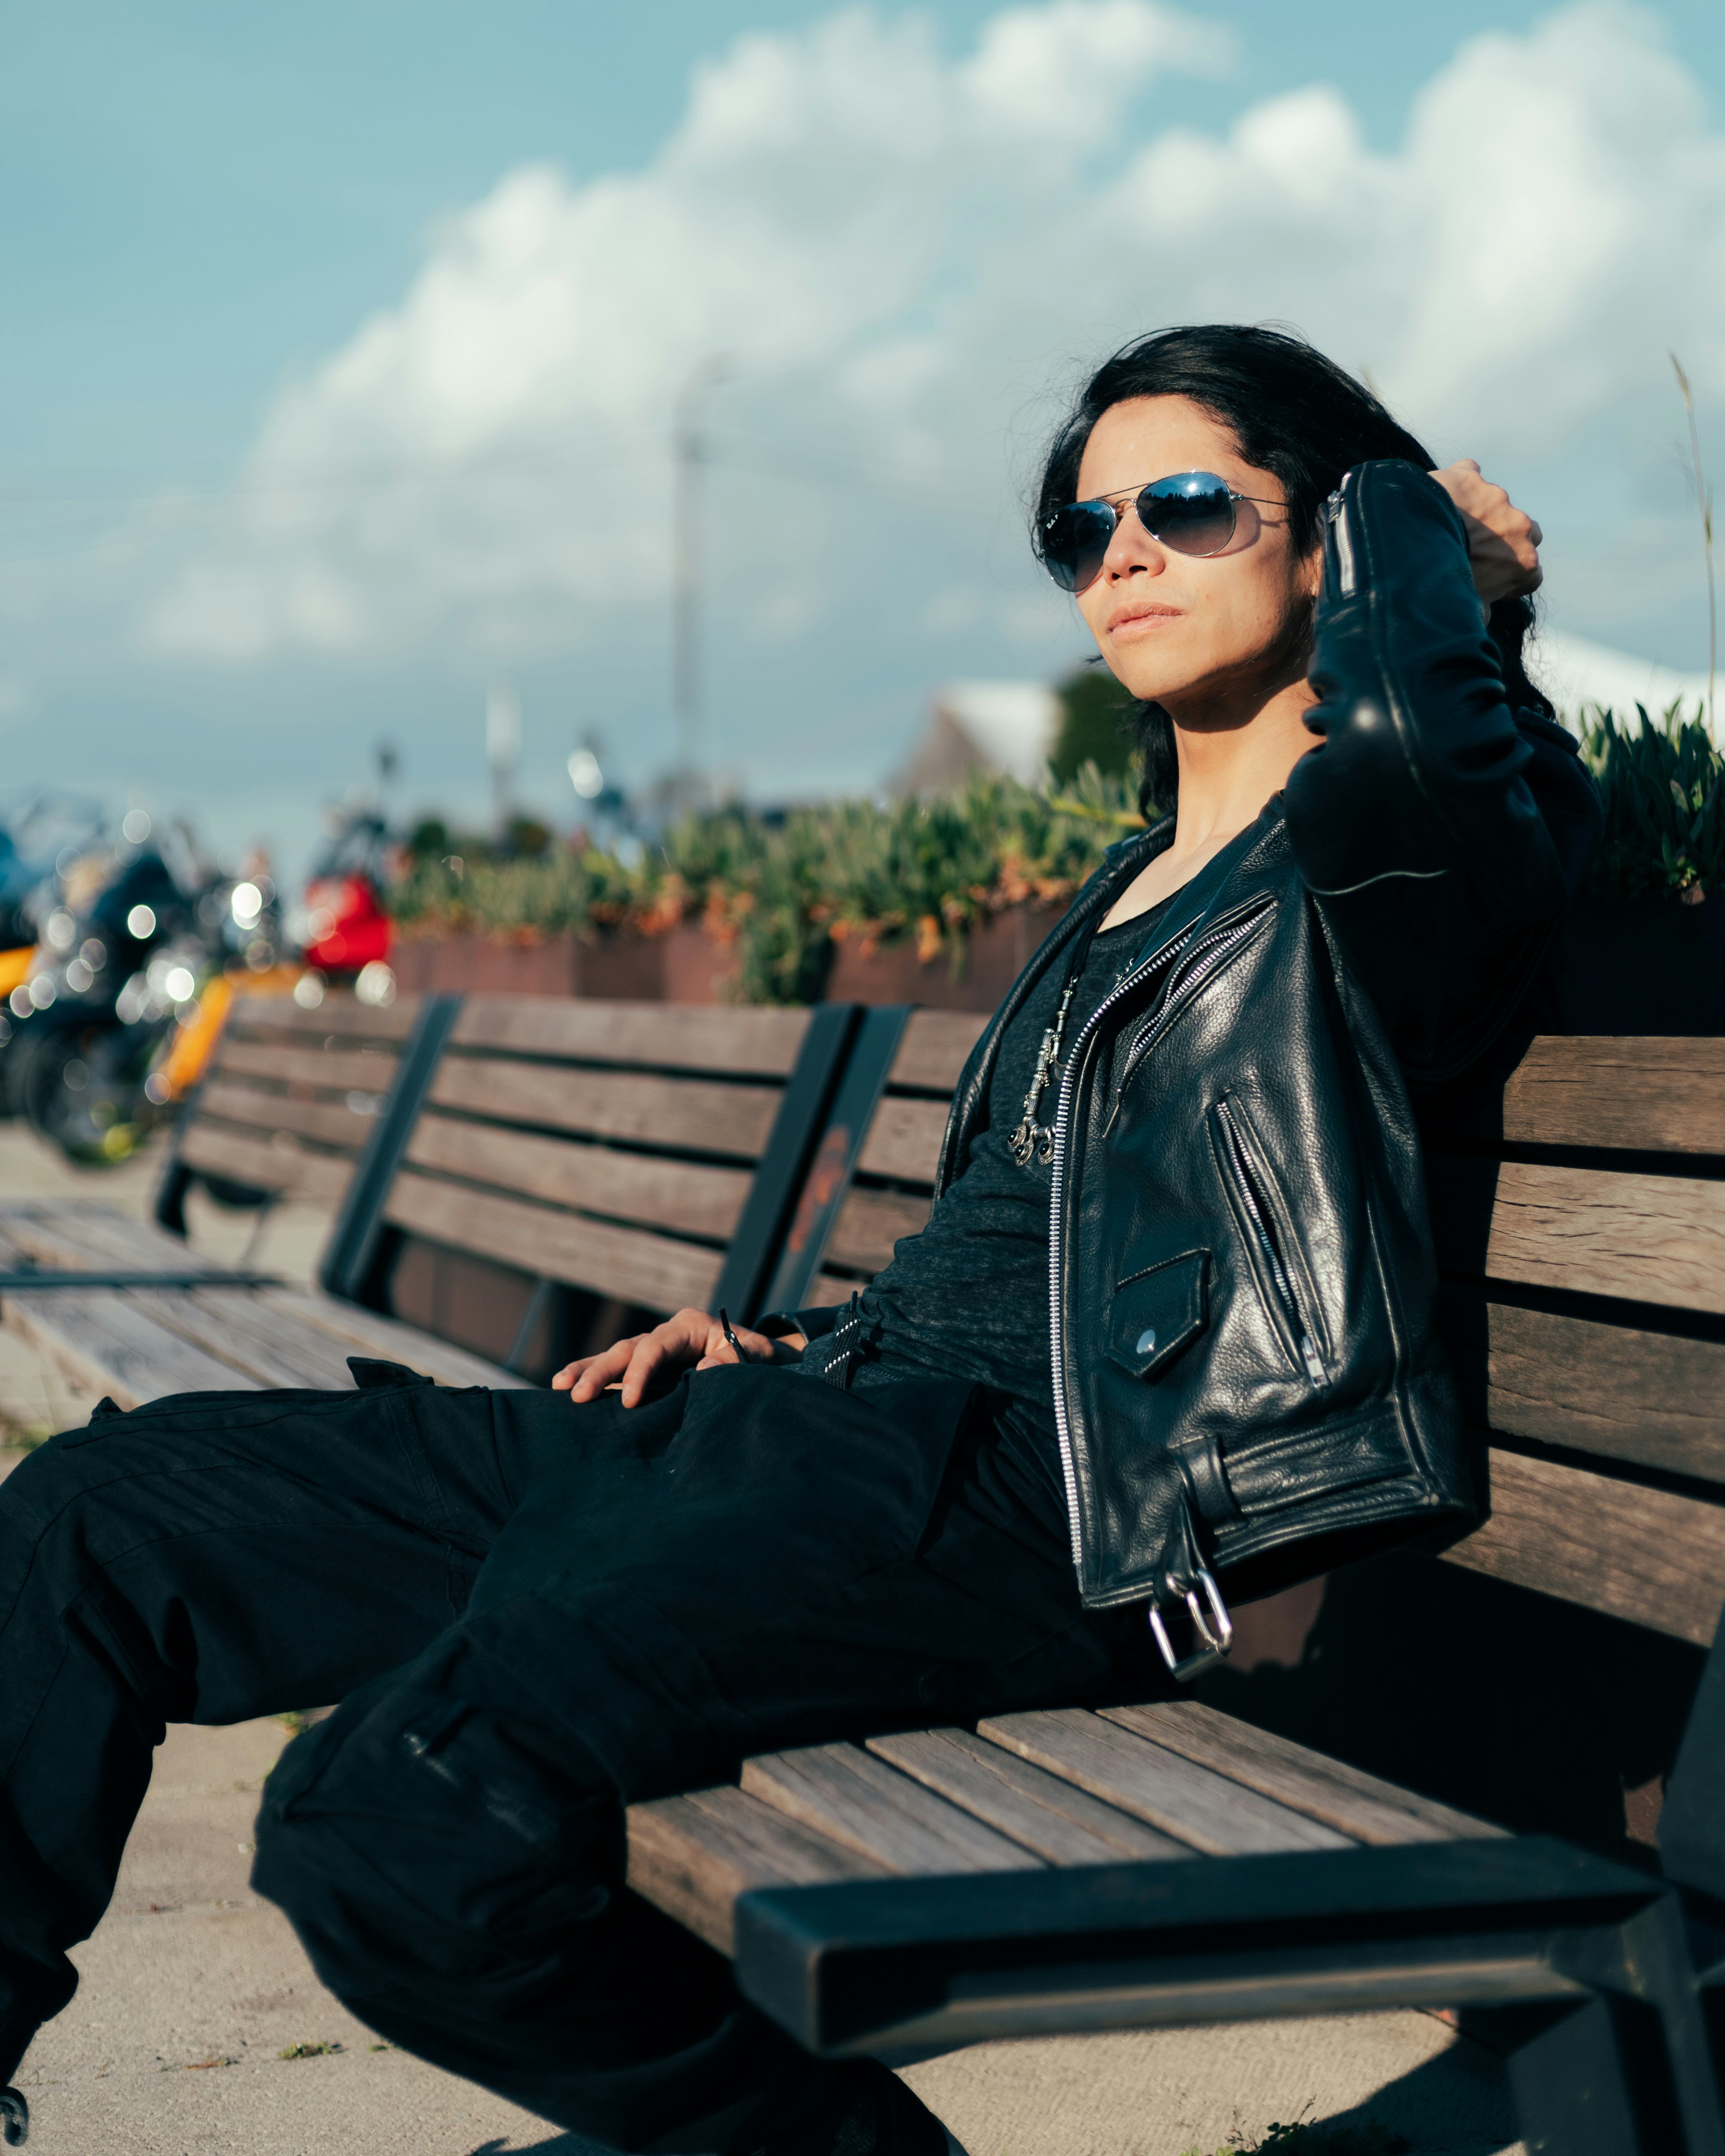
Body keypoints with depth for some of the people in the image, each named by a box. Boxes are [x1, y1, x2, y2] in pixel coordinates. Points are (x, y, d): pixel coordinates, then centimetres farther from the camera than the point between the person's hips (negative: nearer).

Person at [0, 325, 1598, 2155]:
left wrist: (1434, 538, -2)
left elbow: (1404, 729, -25)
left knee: (396, 1823, -31)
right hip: (846, 1408, 9)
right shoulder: (1147, 877, 27)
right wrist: (791, 1344, 15)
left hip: (1039, 1502, -9)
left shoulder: (1422, 837, 2)